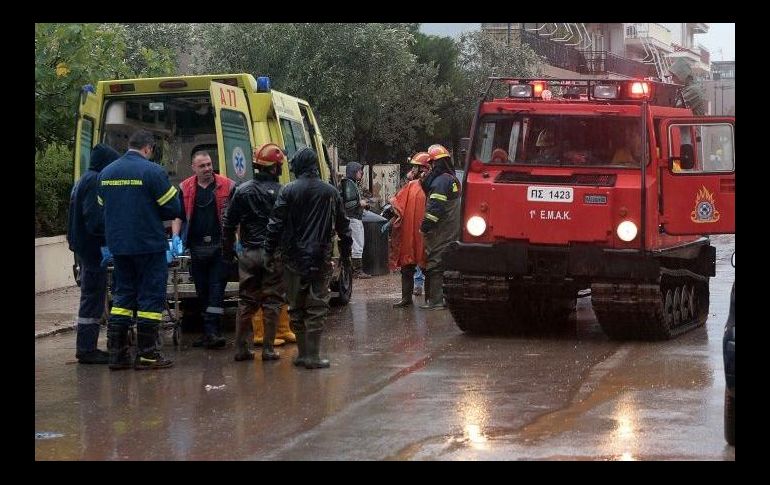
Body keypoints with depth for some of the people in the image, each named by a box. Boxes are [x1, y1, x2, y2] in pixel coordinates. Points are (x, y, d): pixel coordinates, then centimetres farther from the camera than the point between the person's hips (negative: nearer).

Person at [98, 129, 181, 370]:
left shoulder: (106, 173, 7)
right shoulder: (152, 171, -12)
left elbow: (103, 208, 14)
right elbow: (172, 208, -10)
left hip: (118, 245, 6)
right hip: (149, 244, -6)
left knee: (122, 295, 14)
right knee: (151, 296, 2)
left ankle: (117, 352, 11)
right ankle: (146, 354, 1)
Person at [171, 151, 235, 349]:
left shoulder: (227, 186, 1)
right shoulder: (185, 189, 9)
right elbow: (178, 215, 14)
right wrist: (176, 237, -1)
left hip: (219, 247, -3)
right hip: (197, 249, 4)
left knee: (216, 288, -10)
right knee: (202, 291, 8)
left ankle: (212, 331, -14)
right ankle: (210, 332, 16)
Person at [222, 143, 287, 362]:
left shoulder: (243, 190, 2)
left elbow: (228, 223, 5)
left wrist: (227, 250, 15)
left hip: (249, 254, 3)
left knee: (246, 302, 11)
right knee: (272, 301, 4)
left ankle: (241, 348, 10)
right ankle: (268, 349, 4)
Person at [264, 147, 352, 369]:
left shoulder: (288, 191, -4)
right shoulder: (330, 192, 5)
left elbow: (276, 224, -5)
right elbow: (343, 225, 12)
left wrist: (269, 252, 2)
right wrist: (345, 253, 22)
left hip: (294, 259, -1)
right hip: (321, 258, 1)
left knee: (296, 307, 9)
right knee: (317, 307, 1)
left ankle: (303, 353, 13)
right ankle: (313, 356, -3)